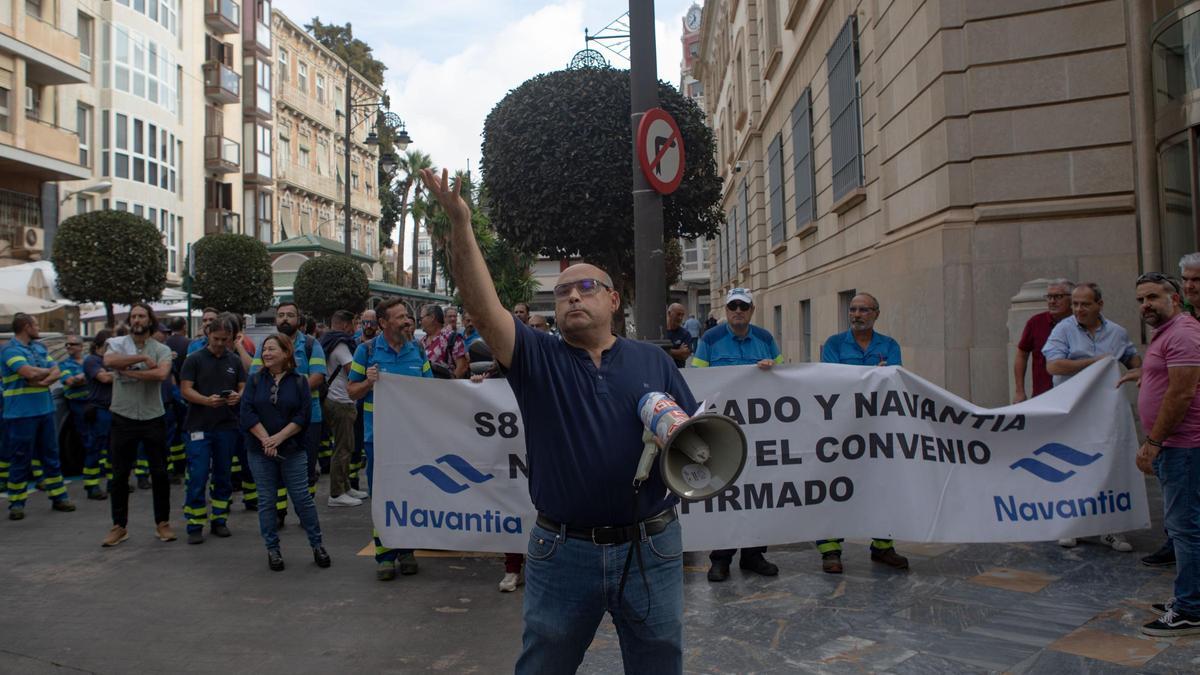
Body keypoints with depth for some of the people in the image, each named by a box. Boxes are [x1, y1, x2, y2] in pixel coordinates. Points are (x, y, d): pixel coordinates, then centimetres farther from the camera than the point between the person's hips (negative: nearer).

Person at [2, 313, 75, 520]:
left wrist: (45, 380, -15)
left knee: (51, 455, 11)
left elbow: (57, 371, 5)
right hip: (21, 413, -6)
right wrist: (48, 371, -3)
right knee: (20, 460, 1)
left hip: (45, 409, 7)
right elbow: (30, 373, -23)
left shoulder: (40, 347, 12)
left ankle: (58, 497, 18)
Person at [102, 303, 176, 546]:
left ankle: (162, 523, 19)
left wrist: (129, 372, -17)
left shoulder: (162, 349, 0)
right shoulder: (118, 344, 2)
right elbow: (109, 361, -21)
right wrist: (142, 357, -19)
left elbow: (161, 373, -20)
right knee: (120, 475, 8)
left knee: (160, 474, 6)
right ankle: (119, 526, 20)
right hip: (123, 418, 0)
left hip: (153, 419, 0)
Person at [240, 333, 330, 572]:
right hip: (260, 451, 2)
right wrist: (265, 440, -14)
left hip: (293, 449, -1)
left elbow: (304, 414, -7)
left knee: (302, 497, 0)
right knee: (266, 500, 6)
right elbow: (247, 412, -4)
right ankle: (272, 550, 17)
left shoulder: (300, 380, 1)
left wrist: (279, 438, -15)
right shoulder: (255, 380, 4)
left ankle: (317, 545, 12)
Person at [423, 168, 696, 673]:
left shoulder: (652, 361, 6)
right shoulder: (538, 360, 0)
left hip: (651, 549, 1)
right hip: (562, 551, -1)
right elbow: (483, 307, -15)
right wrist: (460, 223, -26)